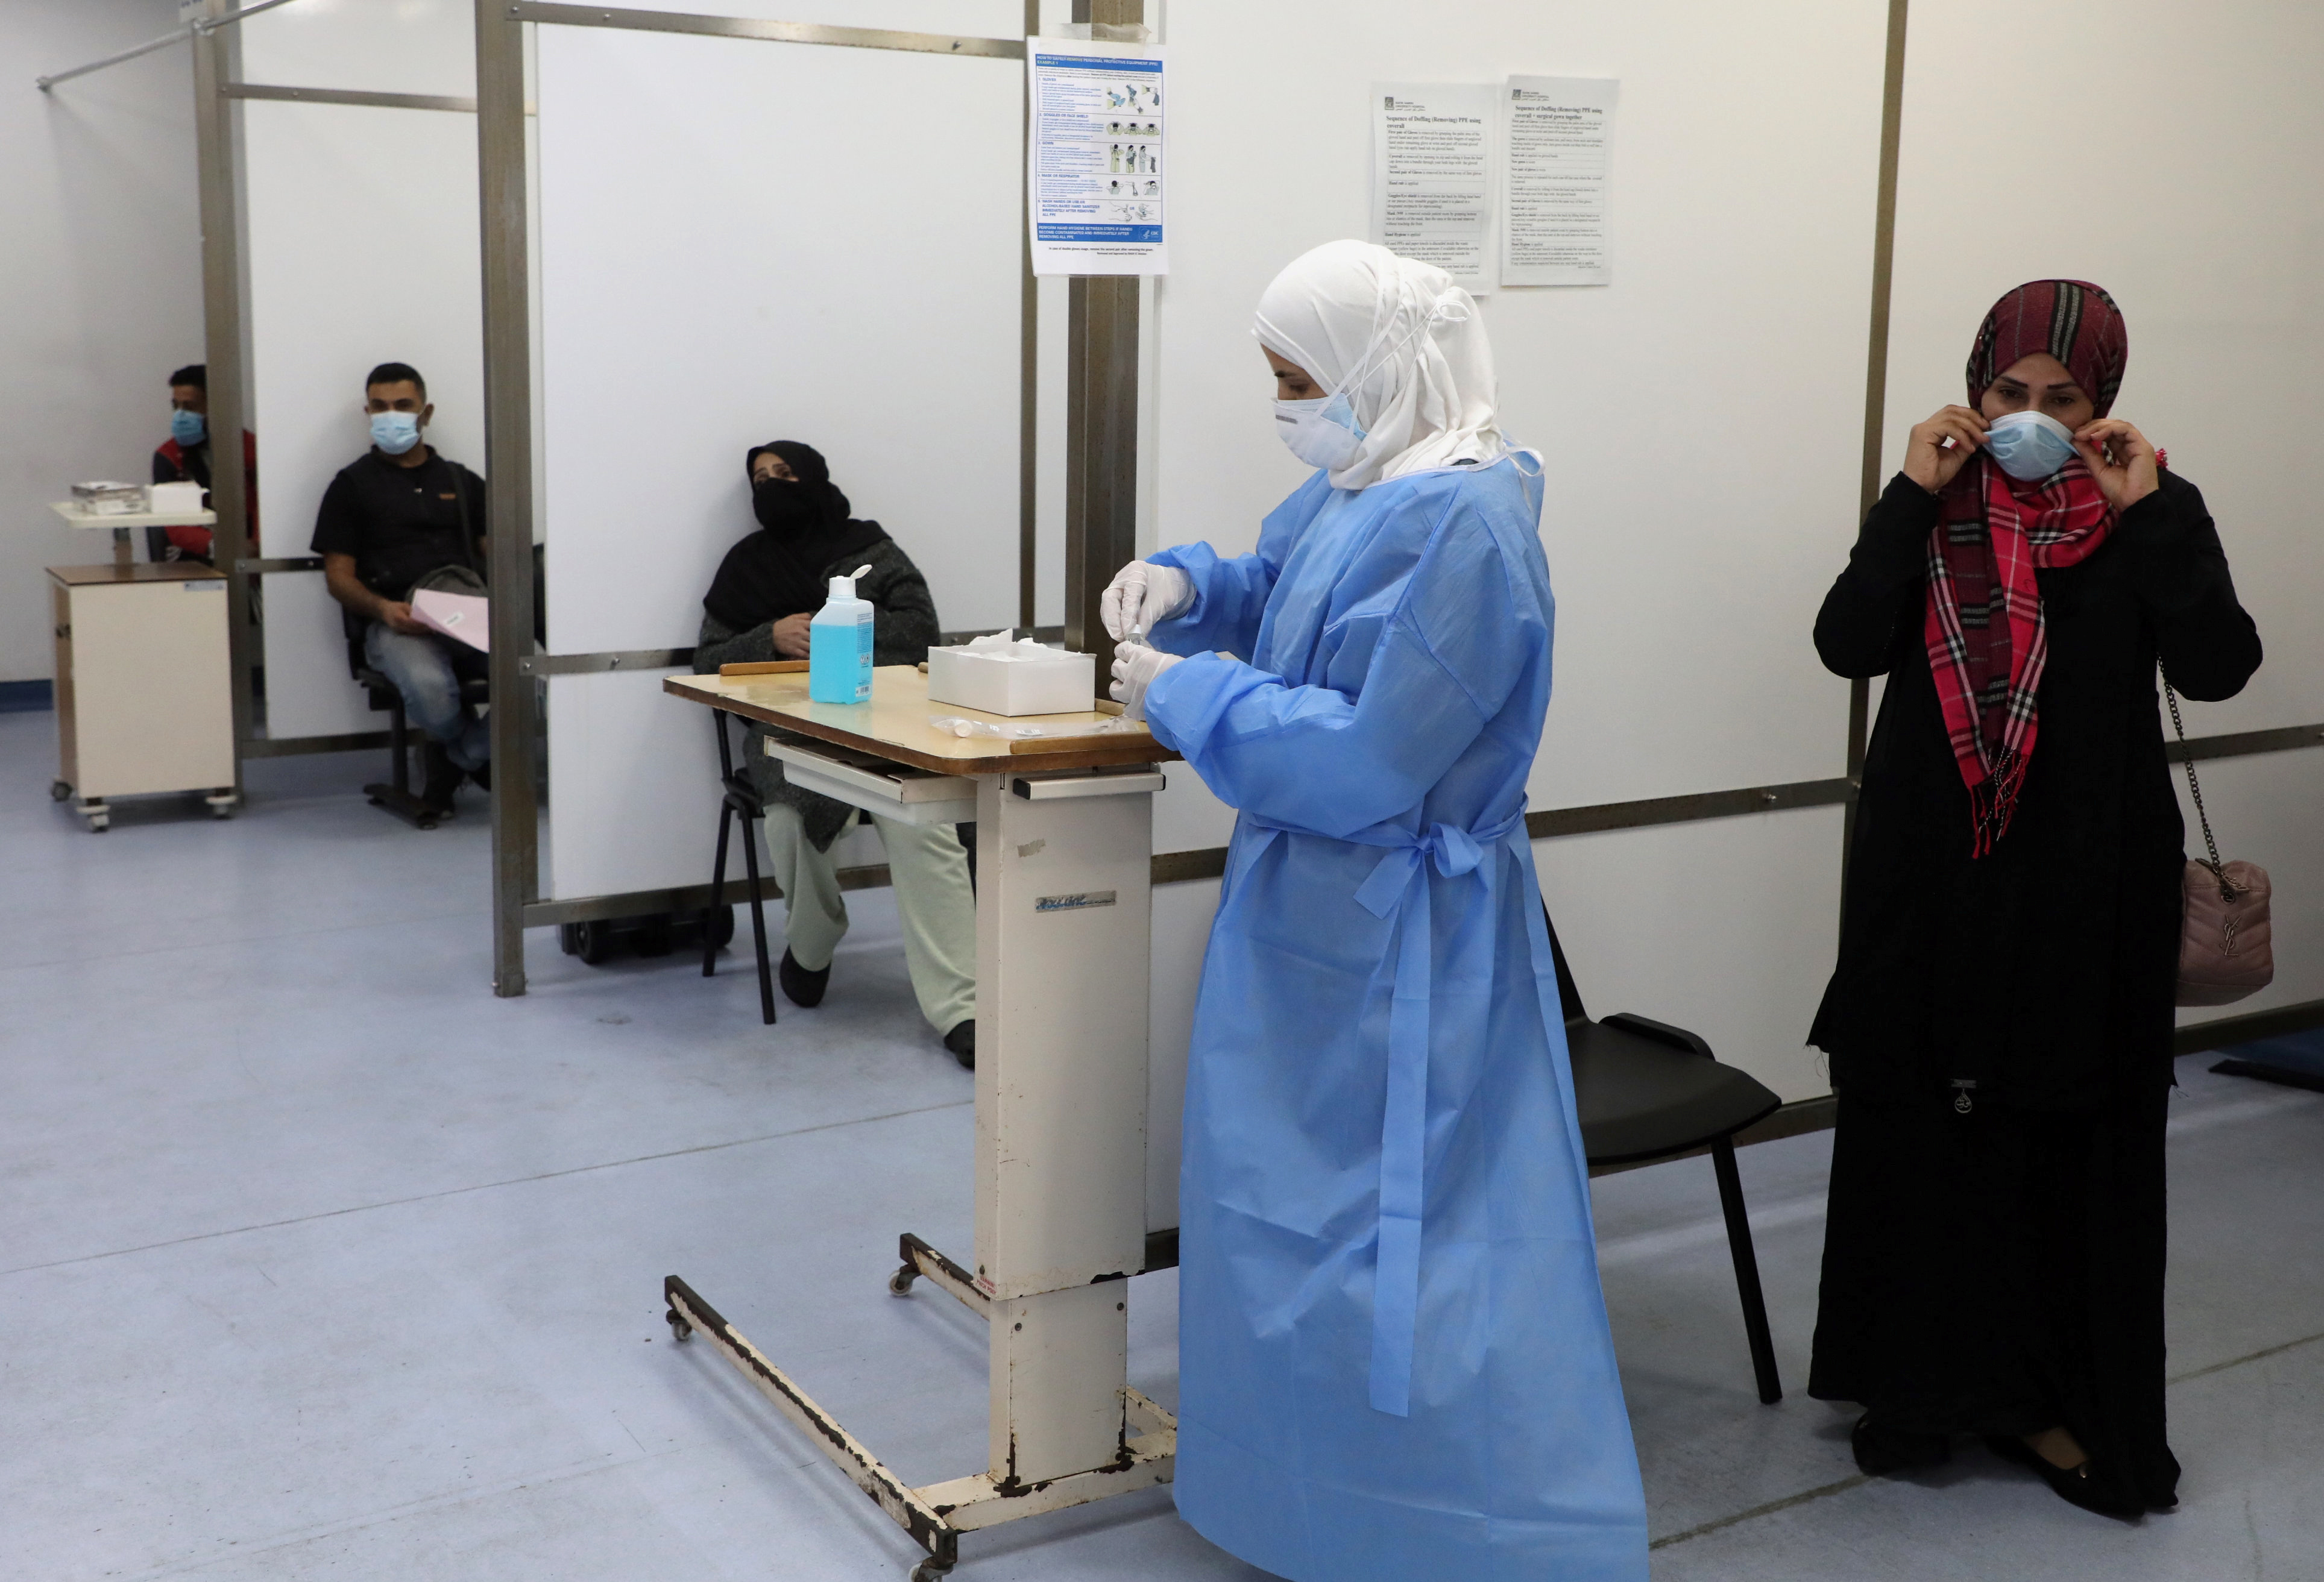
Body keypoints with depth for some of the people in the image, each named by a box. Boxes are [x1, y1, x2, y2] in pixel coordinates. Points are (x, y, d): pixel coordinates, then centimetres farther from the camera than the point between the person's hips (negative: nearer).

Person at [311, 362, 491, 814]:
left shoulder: (462, 482, 25)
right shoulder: (352, 484, 16)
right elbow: (338, 575, 9)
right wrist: (382, 608, -12)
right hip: (395, 623, -3)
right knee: (429, 688, -38)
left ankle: (459, 760, -3)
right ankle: (484, 760, -3)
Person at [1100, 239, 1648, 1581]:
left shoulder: (1459, 526, -24)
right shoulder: (1362, 487, 5)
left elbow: (1364, 760, -27)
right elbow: (1278, 590, 23)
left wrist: (1183, 693, -18)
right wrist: (1184, 585, 2)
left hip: (1396, 944, -10)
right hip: (1319, 914, 10)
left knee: (1403, 1228, -1)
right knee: (1296, 1194, 22)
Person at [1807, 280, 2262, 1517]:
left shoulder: (2153, 511, 1)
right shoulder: (1935, 504, 2)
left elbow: (2217, 668, -12)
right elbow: (1846, 645, -11)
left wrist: (2146, 512, -16)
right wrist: (1913, 493, -15)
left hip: (2088, 882, -1)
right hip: (1933, 869, 1)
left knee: (2074, 1137, 4)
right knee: (1922, 1124, 5)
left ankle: (2061, 1396, 19)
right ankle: (1933, 1380, 21)